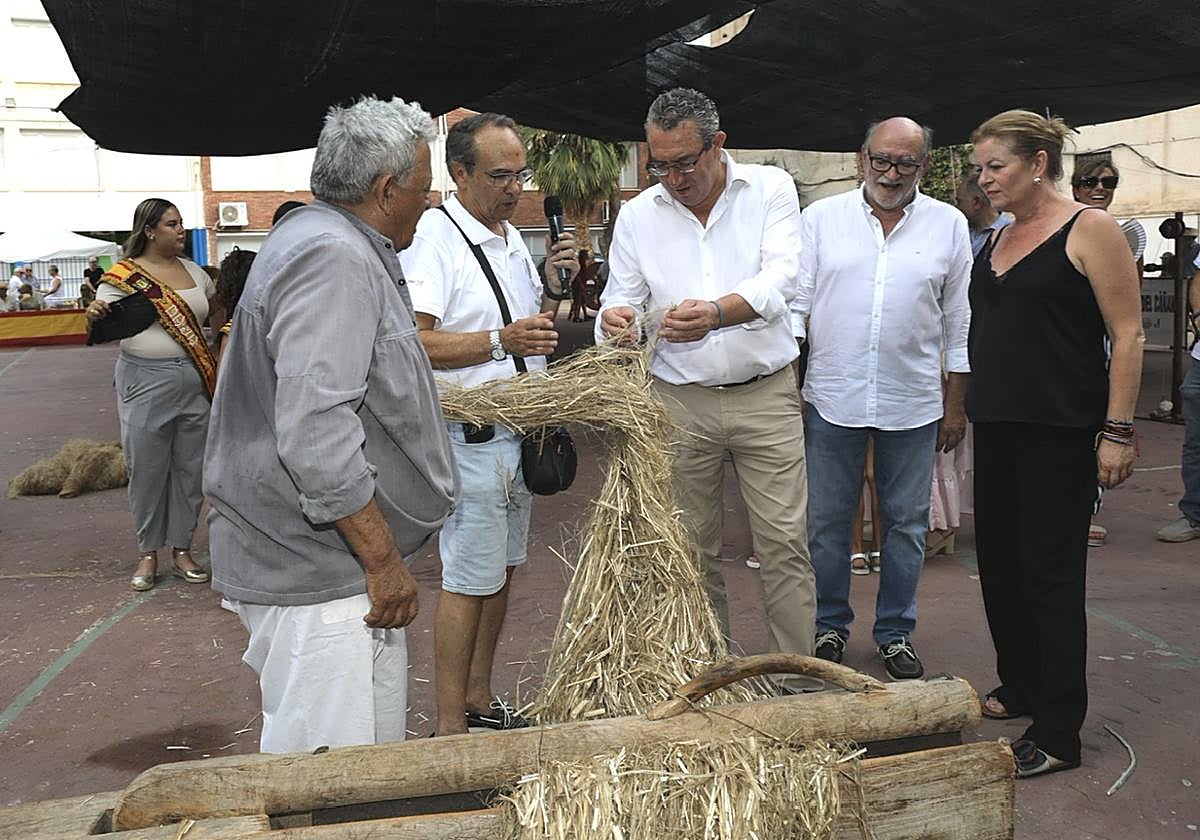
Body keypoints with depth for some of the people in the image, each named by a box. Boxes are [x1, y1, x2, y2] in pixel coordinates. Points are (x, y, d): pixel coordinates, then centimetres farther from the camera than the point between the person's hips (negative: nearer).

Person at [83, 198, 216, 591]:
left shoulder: (193, 271, 9)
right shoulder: (123, 275, -6)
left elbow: (215, 313, 23)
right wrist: (94, 316, -31)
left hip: (195, 381, 4)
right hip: (147, 382, -4)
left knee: (190, 468, 9)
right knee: (147, 470, 4)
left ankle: (182, 550, 21)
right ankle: (148, 554, 18)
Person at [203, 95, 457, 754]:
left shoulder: (322, 242, 17)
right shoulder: (333, 260, -19)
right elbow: (315, 434, -28)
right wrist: (383, 559, -22)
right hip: (316, 574, -11)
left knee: (377, 748, 17)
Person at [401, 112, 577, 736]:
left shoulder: (512, 239, 15)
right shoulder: (434, 236, -13)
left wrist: (552, 285, 5)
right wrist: (502, 340, -27)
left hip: (518, 429, 9)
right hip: (469, 433, -9)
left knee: (502, 568, 15)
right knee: (469, 578, -5)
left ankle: (479, 697, 28)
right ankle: (450, 727, 5)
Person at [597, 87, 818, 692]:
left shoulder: (771, 189, -2)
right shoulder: (637, 216, 4)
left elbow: (780, 278, -17)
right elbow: (619, 303, 4)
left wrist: (717, 313, -37)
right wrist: (614, 320, -22)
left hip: (767, 394, -2)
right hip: (680, 401, 2)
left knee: (784, 542, 0)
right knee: (693, 548, 9)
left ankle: (796, 680, 12)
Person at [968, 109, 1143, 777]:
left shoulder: (1089, 229, -8)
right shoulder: (1000, 240, 14)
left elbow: (1128, 335, -11)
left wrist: (1118, 431, -15)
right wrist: (970, 408, 15)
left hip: (1059, 433, -7)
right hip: (996, 427, 8)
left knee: (1050, 575, -3)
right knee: (1000, 564, 14)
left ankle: (1058, 734, 7)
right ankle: (1020, 689, 32)